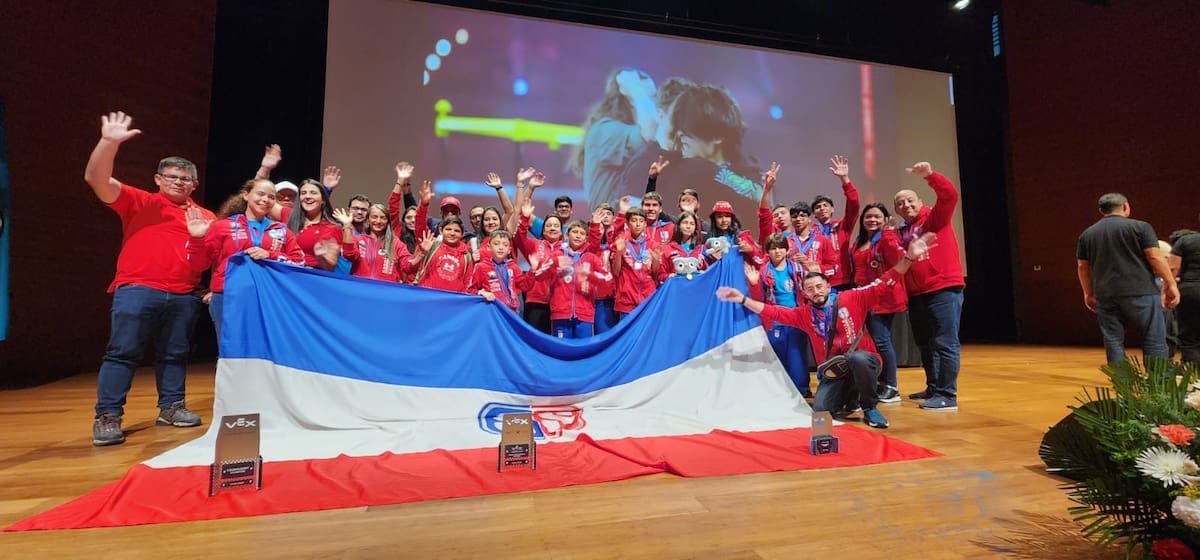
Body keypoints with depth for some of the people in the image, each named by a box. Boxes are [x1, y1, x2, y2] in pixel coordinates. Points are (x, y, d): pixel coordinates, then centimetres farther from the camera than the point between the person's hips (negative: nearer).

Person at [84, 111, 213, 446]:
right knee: (122, 352, -3)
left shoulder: (205, 216, 13)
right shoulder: (139, 202, 6)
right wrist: (109, 142, -19)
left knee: (174, 354, 10)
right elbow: (96, 179, -7)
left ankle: (171, 408, 20)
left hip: (183, 296, 3)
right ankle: (107, 417, 4)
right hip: (137, 289, -2)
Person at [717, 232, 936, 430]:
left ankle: (870, 408, -12)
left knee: (858, 358, -39)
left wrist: (909, 257, -21)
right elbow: (773, 312, 4)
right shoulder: (804, 313, 5)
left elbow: (883, 285, -9)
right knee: (820, 408, -19)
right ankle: (850, 397, 16)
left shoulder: (852, 298, -3)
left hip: (864, 361, -3)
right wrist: (742, 299, -4)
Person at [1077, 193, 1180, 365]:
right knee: (1154, 339, 4)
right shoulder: (1139, 226, 1)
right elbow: (1155, 257, -5)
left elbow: (1082, 266, 13)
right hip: (1140, 291, -3)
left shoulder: (1087, 234, 11)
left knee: (1113, 341, 7)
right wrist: (1170, 283, 3)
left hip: (1105, 295, 3)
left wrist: (1089, 293, 21)